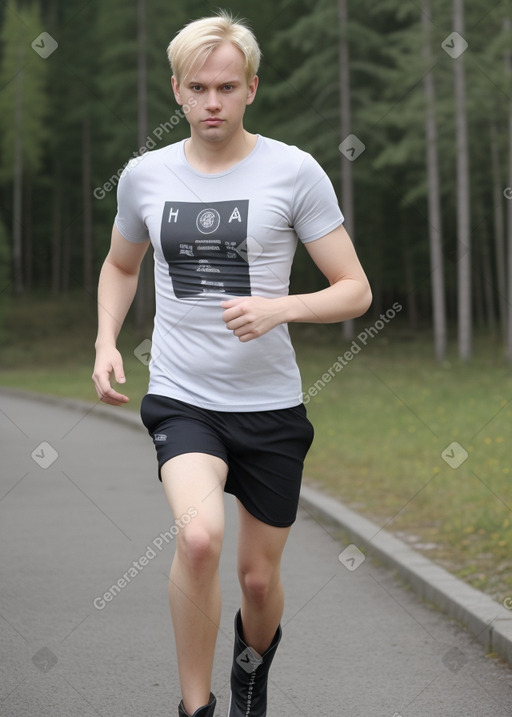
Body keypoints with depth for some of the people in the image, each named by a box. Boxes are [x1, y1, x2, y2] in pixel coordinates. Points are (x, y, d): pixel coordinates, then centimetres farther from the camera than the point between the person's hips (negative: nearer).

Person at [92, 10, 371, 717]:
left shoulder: (294, 172, -5)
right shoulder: (144, 176, 3)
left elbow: (355, 290, -4)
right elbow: (121, 266, 22)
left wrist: (278, 308, -22)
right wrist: (106, 344, 6)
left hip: (270, 402, 0)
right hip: (181, 398, 0)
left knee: (260, 576, 10)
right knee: (200, 535, -28)